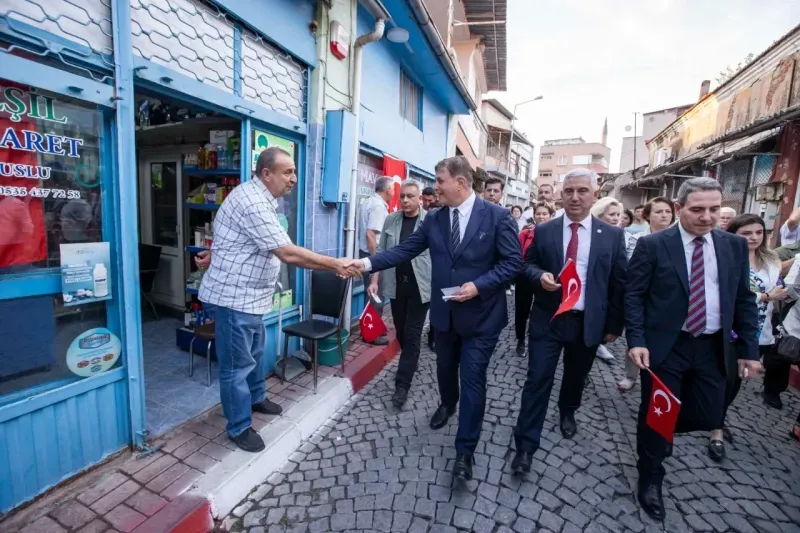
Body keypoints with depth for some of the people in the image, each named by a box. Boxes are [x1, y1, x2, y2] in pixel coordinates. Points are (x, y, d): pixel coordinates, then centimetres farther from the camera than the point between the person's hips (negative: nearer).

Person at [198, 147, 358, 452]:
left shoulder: (261, 198, 9)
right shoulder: (252, 203, -25)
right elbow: (288, 254, -29)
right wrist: (336, 265, -24)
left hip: (250, 295, 10)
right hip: (233, 297, -10)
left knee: (255, 352, 24)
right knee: (238, 364, 4)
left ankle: (256, 398, 44)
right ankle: (239, 427, 21)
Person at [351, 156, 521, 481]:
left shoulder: (497, 216, -11)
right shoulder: (434, 220, -1)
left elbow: (513, 261, -12)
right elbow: (405, 250, -3)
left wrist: (479, 286, -22)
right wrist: (368, 264, -13)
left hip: (481, 314, -4)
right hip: (445, 312, 4)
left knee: (472, 379, 3)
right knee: (445, 367, 22)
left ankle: (465, 449, 21)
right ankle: (447, 405, 54)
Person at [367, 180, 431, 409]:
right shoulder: (390, 221, 4)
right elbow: (381, 251, 7)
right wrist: (374, 280, 2)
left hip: (420, 287, -4)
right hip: (396, 286, 4)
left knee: (412, 335, 1)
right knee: (401, 333, 16)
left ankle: (402, 385, 9)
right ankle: (411, 363, 41)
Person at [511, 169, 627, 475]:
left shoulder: (612, 235, -1)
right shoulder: (544, 231, -2)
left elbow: (618, 283, 2)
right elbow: (527, 265, 4)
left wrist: (614, 325, 3)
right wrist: (540, 275, -19)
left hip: (588, 323, 2)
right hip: (548, 320, -1)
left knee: (576, 377, 21)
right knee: (538, 380, -1)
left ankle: (567, 413, 51)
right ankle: (526, 445, 11)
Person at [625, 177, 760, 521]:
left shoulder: (735, 246, 5)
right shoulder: (652, 245, -8)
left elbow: (744, 300, 8)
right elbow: (633, 295, -8)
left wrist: (750, 349, 4)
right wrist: (636, 341, -16)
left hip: (713, 347, 4)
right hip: (664, 346, -4)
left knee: (707, 417, 9)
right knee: (656, 413, 6)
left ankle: (662, 435, 42)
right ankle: (651, 477, 29)